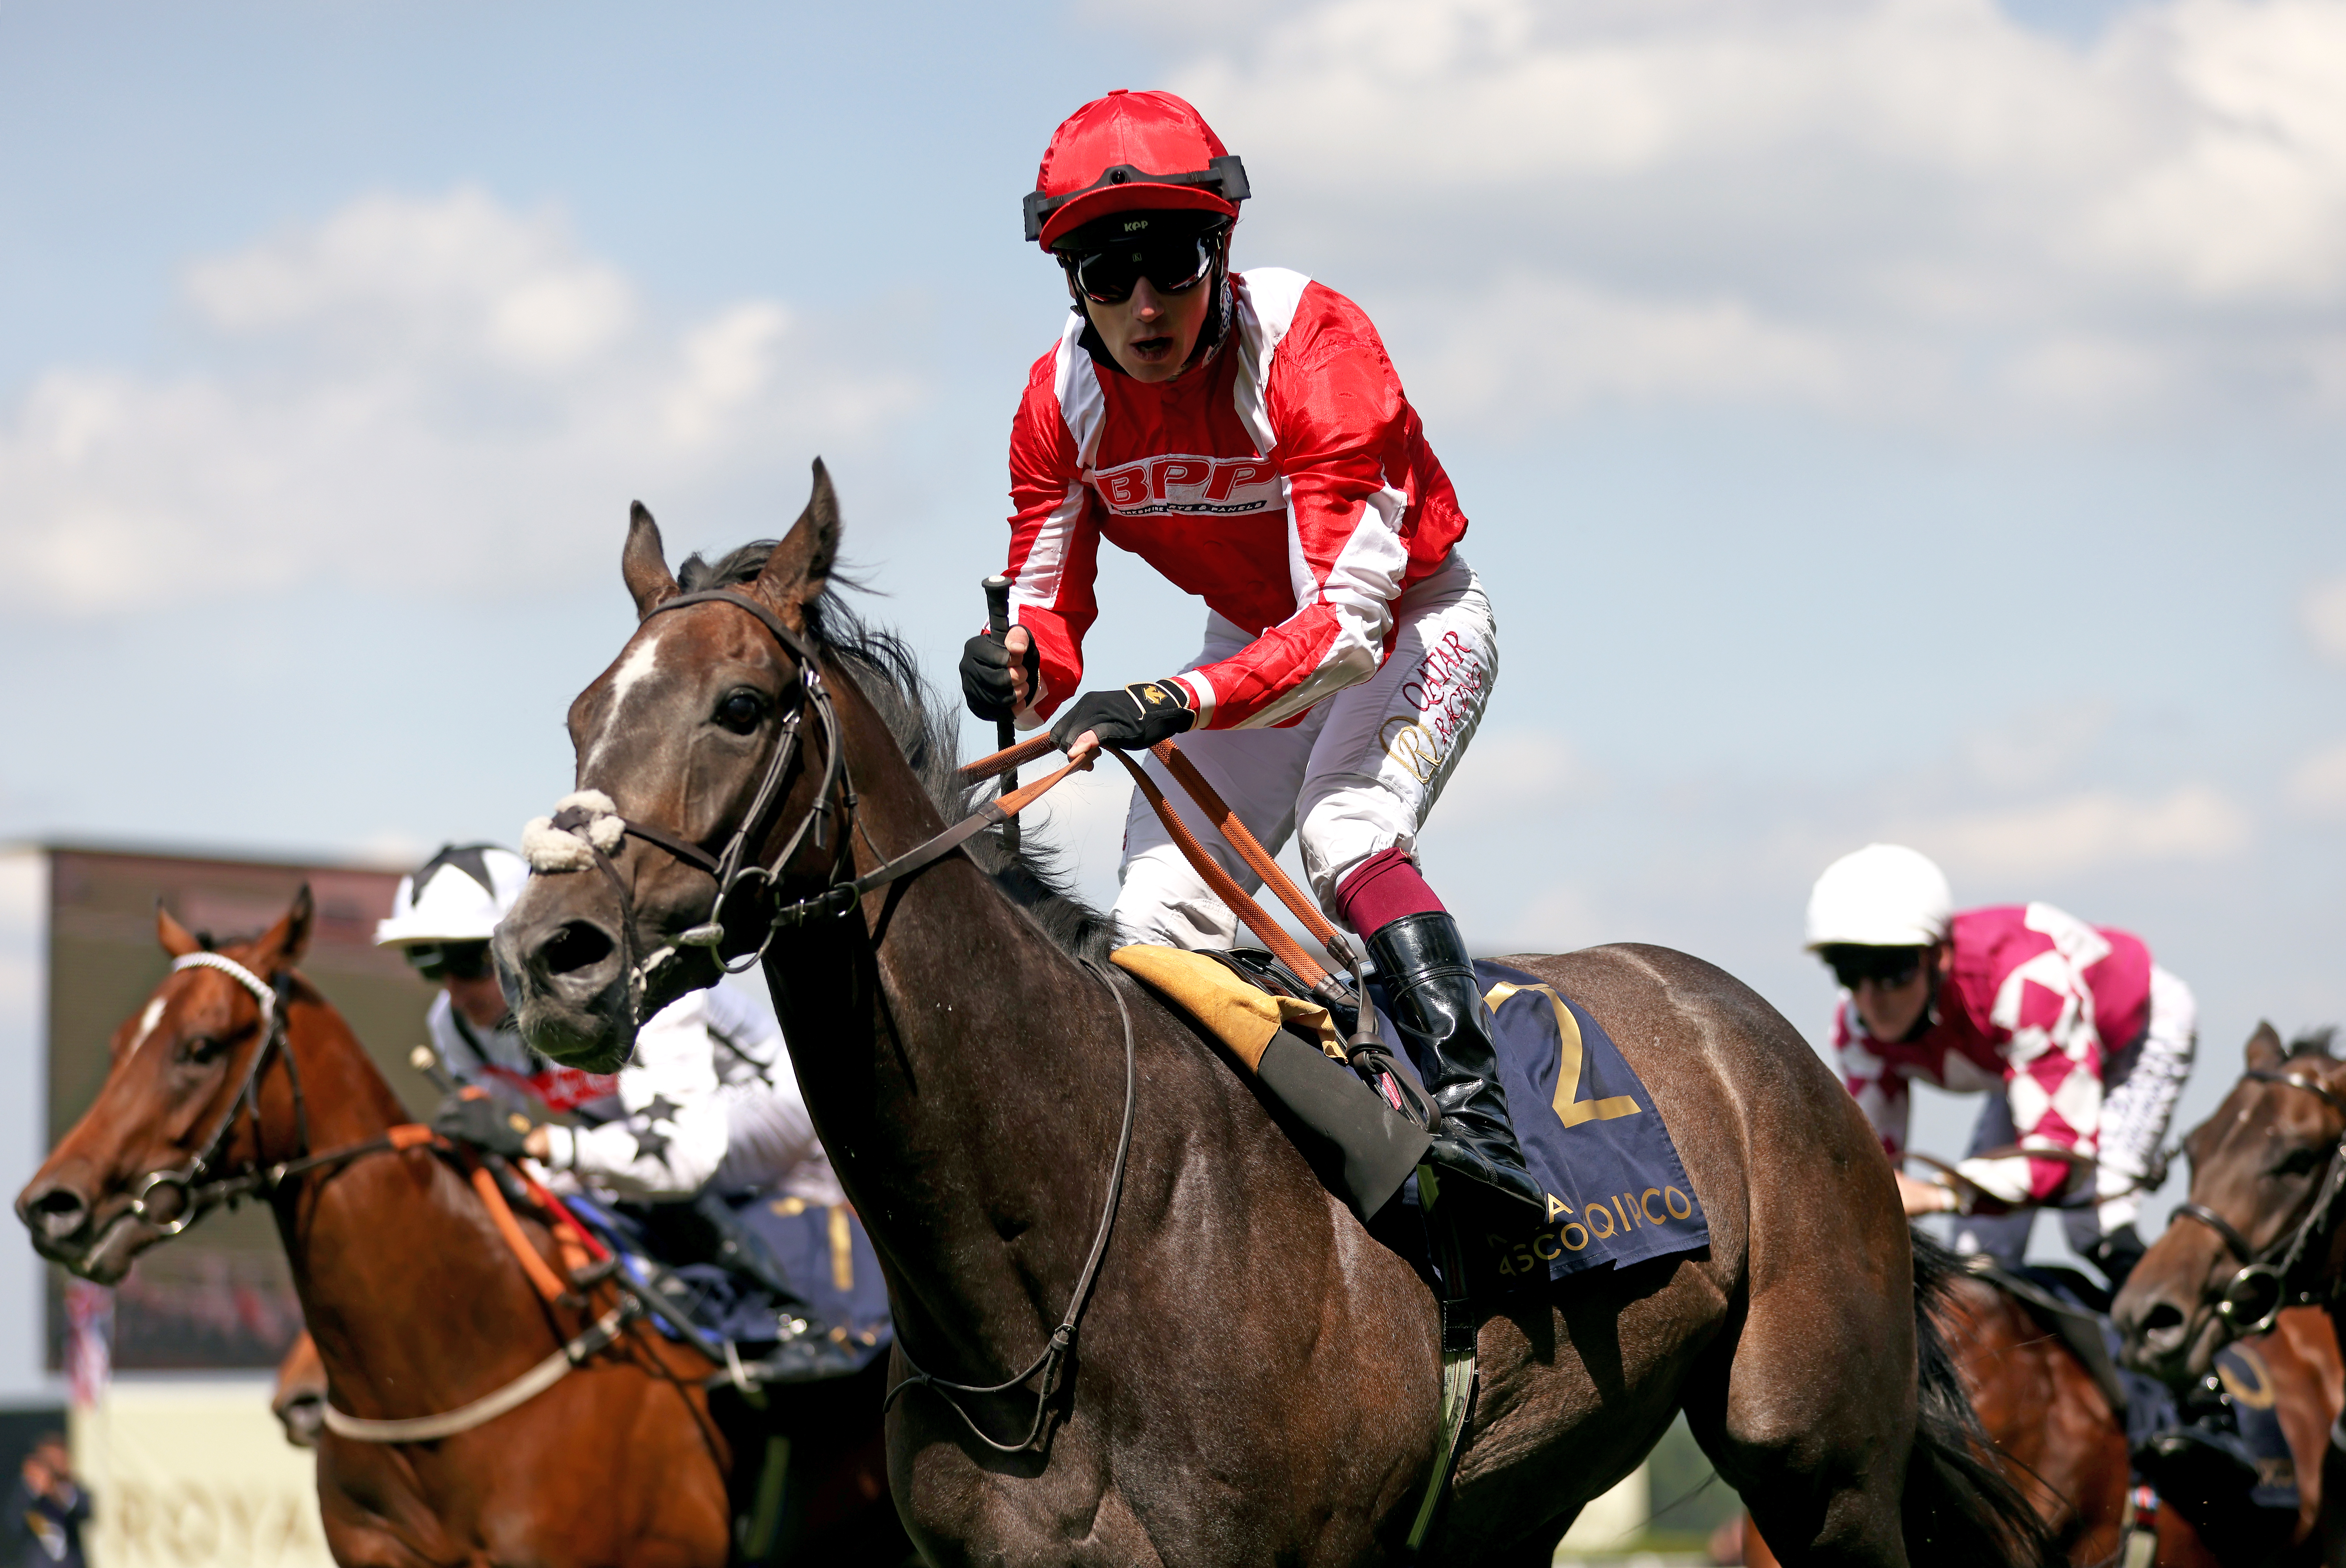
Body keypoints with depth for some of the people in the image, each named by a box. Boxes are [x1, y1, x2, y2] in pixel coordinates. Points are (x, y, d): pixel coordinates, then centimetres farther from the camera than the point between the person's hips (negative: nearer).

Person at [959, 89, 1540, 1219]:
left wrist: (1172, 703, -52)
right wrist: (1018, 671, -37)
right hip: (1256, 638, 6)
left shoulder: (1314, 345, -34)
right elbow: (1047, 622, -11)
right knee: (1158, 923, -5)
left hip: (1414, 625, -5)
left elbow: (1349, 619, -39)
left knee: (1345, 833, -32)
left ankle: (1474, 1114, -36)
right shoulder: (1063, 399, -17)